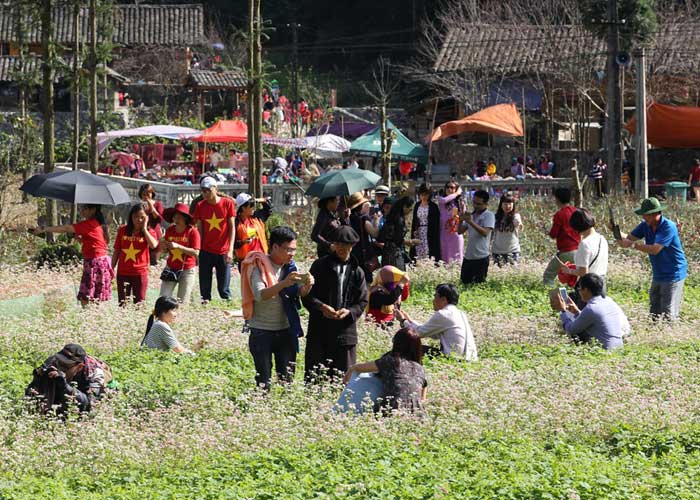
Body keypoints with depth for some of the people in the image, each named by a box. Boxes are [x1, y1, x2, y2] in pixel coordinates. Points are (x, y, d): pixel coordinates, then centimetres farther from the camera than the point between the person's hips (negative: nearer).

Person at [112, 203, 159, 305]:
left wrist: (144, 228, -13)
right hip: (123, 273, 2)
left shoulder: (149, 232, 1)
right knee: (122, 304, 5)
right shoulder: (123, 230, 5)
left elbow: (153, 245, -21)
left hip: (140, 273, -2)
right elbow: (116, 251, 10)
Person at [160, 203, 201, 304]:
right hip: (170, 268, 4)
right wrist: (164, 246, -9)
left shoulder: (192, 231, -9)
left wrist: (178, 246, -23)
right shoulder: (170, 230, 3)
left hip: (187, 270, -4)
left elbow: (196, 252, -16)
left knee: (182, 302, 0)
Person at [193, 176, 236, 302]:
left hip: (223, 252, -2)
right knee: (205, 287, 2)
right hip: (206, 252, 2)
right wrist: (197, 249, -1)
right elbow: (199, 229, 7)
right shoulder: (200, 206, 4)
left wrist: (230, 250, -8)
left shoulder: (228, 203, -2)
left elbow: (232, 227, -1)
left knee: (223, 288, 1)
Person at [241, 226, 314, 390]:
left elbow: (300, 293, -2)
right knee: (263, 381, -1)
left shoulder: (290, 266, 5)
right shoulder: (259, 266, -11)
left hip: (286, 329, 5)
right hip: (262, 332, -5)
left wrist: (307, 286, -25)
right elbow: (260, 295, -25)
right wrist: (284, 284, -38)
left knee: (287, 377, 5)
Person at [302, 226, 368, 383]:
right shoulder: (320, 266, 4)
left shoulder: (357, 272, 9)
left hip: (345, 332, 2)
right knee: (313, 377, -2)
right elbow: (307, 294, 2)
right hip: (319, 330, -2)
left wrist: (349, 312, -13)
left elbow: (362, 302, 8)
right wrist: (320, 307, -17)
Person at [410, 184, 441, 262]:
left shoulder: (433, 206, -1)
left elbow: (436, 224, -4)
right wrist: (413, 232, 3)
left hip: (429, 234, -4)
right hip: (418, 234, 4)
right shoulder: (417, 206, 12)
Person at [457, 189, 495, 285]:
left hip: (481, 257, -7)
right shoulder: (472, 215, 16)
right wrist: (461, 221, -5)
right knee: (464, 282, 8)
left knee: (479, 284, -5)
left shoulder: (489, 215, -6)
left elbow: (485, 232, -20)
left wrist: (471, 222, -27)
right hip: (468, 256, 7)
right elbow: (460, 231, 15)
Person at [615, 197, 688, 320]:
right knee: (654, 312, 12)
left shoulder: (668, 227, -21)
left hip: (673, 274, -8)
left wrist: (632, 244, -30)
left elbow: (655, 249, -29)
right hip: (658, 275, 8)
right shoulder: (646, 225, 3)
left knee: (668, 314, -9)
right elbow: (629, 238, -1)